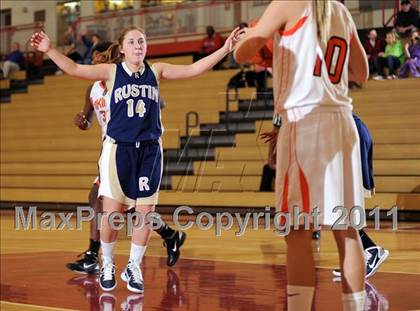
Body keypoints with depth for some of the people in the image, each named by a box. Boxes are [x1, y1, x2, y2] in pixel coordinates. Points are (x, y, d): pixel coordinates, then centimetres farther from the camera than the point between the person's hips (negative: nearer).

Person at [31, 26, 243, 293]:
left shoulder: (156, 72, 6)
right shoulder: (112, 71, 0)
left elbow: (194, 69, 1)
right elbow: (75, 69, -10)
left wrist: (225, 49, -7)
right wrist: (49, 50, -24)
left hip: (149, 151, 2)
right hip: (118, 148, -2)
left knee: (145, 213, 2)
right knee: (112, 213, -2)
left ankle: (134, 267, 19)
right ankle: (107, 266, 19)